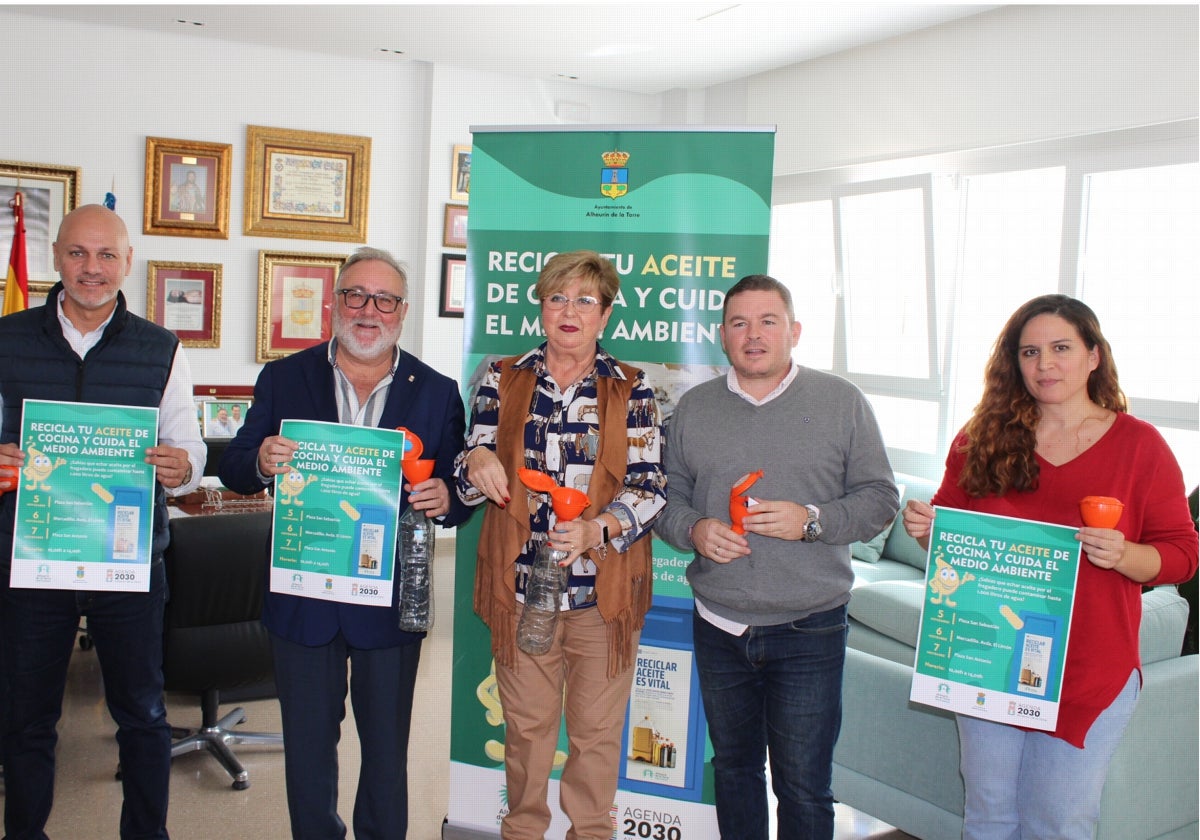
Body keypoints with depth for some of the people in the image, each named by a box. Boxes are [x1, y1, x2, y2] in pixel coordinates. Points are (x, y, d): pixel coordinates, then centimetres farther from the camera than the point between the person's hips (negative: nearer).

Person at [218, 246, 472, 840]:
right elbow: (233, 471, 1)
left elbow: (460, 490, 3)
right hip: (302, 597, 1)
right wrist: (260, 463, -22)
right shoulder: (282, 379, 2)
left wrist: (445, 499, -21)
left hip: (392, 603, 0)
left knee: (387, 746, 14)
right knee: (307, 742, 15)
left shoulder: (438, 393, 1)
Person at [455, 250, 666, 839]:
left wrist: (596, 530, -23)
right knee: (526, 723, 13)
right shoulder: (502, 381, 5)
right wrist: (477, 460, -18)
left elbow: (648, 486, -5)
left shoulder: (633, 391, 1)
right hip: (520, 582, 1)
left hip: (603, 585, -1)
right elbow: (469, 477, 7)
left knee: (597, 728, 11)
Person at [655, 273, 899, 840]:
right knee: (733, 767, 19)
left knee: (804, 787, 4)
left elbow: (879, 497, -1)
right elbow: (668, 497, 10)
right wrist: (693, 530, -12)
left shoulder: (842, 401, -2)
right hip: (718, 629, 3)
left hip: (809, 632, -3)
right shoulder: (692, 408, 6)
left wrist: (811, 520, -17)